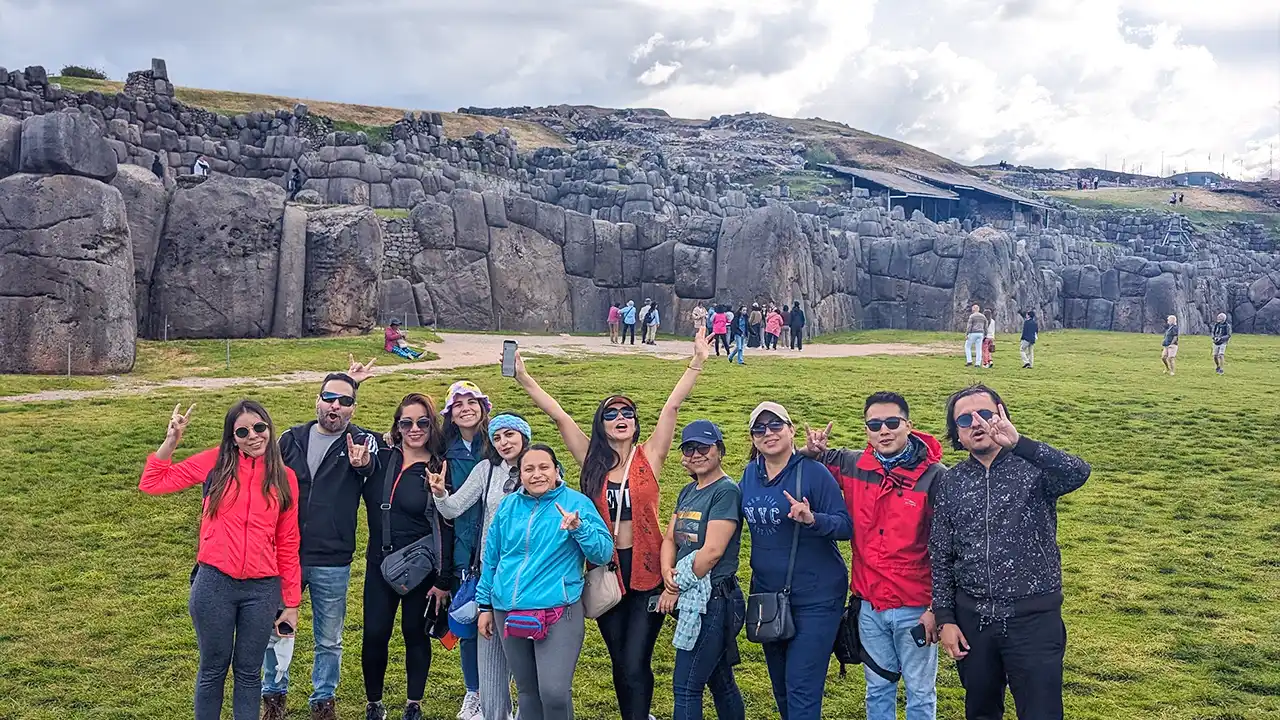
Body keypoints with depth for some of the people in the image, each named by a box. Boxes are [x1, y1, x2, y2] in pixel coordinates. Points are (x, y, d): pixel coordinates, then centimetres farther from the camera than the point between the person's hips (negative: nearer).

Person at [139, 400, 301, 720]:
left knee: (248, 672, 12)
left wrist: (291, 603, 7)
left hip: (262, 589, 1)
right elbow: (151, 483, 4)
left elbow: (288, 545, 6)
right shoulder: (215, 462, 1)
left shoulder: (284, 477, 4)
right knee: (213, 669, 12)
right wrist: (171, 440, -7)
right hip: (214, 585, -1)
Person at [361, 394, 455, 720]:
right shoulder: (381, 458, 0)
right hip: (379, 565, 3)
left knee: (415, 633, 9)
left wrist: (444, 580, -10)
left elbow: (445, 529, -8)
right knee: (374, 635, 4)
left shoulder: (440, 469, -8)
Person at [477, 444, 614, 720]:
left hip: (557, 613, -4)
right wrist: (485, 605, 16)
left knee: (554, 692, -15)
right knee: (527, 691, 14)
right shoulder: (508, 506, 8)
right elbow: (491, 559, 16)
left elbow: (604, 553, -8)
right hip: (508, 614, 4)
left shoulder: (577, 502, -3)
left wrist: (578, 527, -24)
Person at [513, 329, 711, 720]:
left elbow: (672, 407, -11)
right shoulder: (594, 461, 3)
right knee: (619, 662, 15)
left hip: (646, 570, -3)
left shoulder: (649, 457, -2)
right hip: (606, 570, 3)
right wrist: (525, 380, -9)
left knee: (636, 664, -6)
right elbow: (559, 416, -3)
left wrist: (697, 363, -18)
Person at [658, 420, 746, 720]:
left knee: (685, 687, -5)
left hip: (713, 599, -8)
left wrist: (678, 587, -13)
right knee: (720, 681, 17)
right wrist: (667, 572, -10)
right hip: (693, 599, 8)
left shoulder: (726, 491, -12)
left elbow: (712, 550, -19)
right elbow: (670, 539, 10)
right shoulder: (687, 492, 13)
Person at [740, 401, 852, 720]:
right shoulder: (750, 474, 3)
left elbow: (846, 526, -15)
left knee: (802, 690, -5)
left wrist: (812, 519, -33)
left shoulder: (813, 471, -14)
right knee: (780, 685, 20)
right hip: (767, 594, 6)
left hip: (815, 597, -6)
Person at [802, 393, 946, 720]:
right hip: (869, 605, 4)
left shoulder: (934, 476, -13)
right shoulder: (852, 465, -2)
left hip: (915, 608, -4)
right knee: (877, 690, 19)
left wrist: (937, 607, -12)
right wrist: (812, 452, -7)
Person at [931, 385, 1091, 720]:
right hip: (972, 618, 4)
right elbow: (940, 557, 7)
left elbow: (1078, 472, -31)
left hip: (1034, 617, -3)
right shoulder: (950, 483, 3)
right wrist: (945, 619, 2)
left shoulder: (1034, 467, -7)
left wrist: (1018, 443, -44)